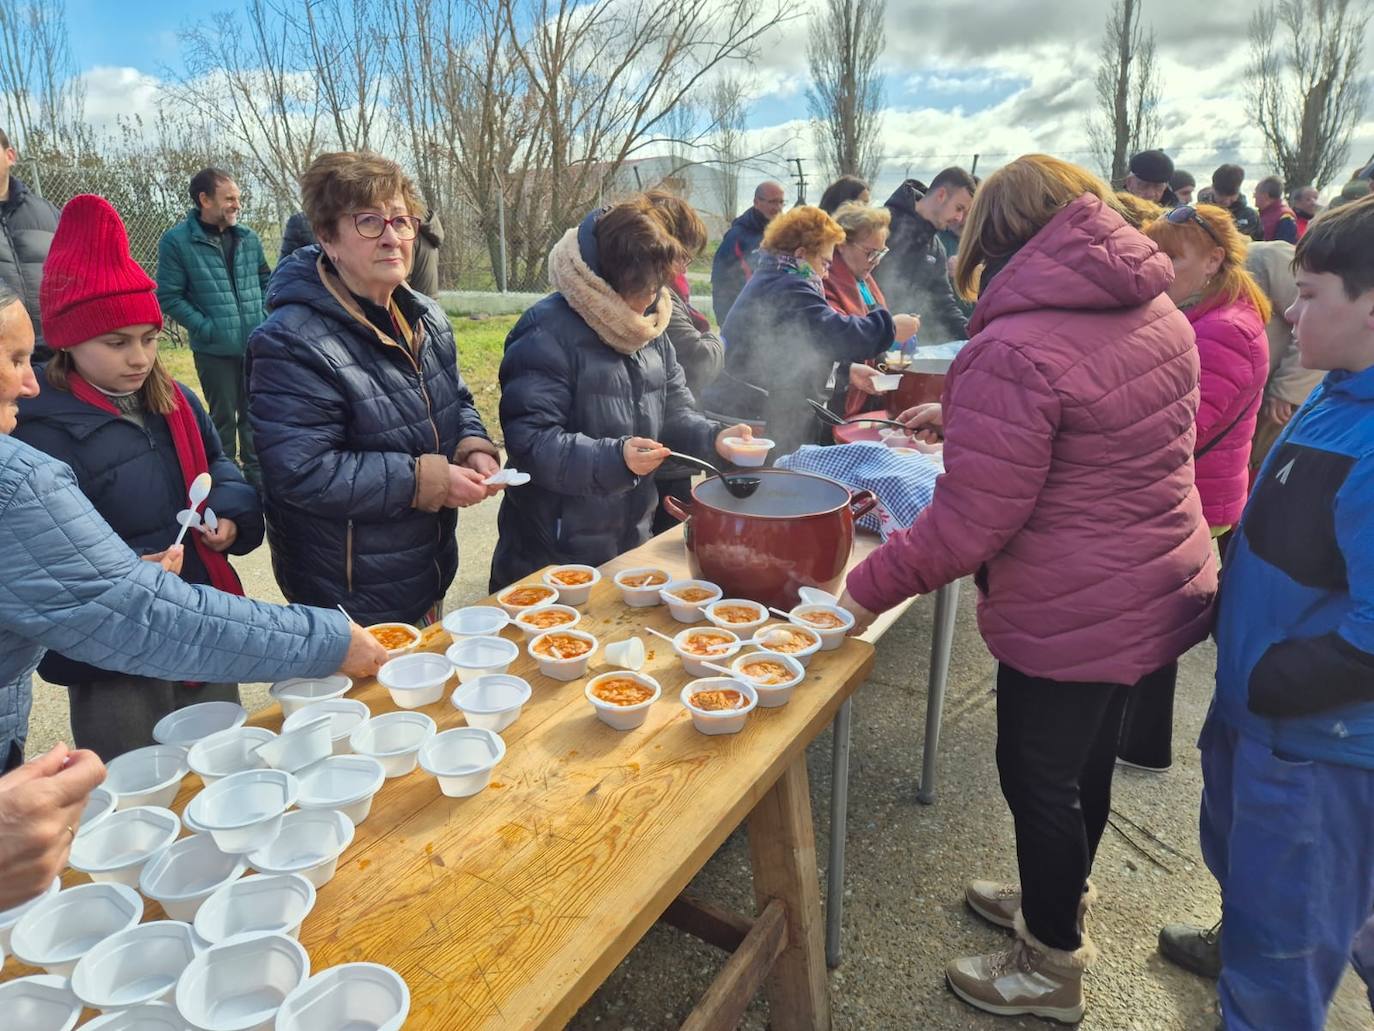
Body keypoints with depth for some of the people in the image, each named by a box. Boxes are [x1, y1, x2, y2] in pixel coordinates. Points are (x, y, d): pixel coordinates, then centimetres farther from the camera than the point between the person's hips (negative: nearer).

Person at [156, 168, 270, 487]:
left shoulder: (248, 238, 5)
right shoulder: (176, 241, -9)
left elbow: (265, 280, 17)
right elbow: (169, 297, -8)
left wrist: (265, 316, 4)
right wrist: (206, 328, -14)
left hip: (256, 345, 4)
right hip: (214, 350, -4)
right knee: (224, 417, 8)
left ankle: (255, 472, 30)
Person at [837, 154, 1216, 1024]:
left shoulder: (1015, 350, -25)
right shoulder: (1158, 313, 3)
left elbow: (970, 523, -26)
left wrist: (865, 589, -16)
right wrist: (963, 419, 18)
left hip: (1073, 617, -8)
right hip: (1163, 587, 9)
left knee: (1038, 777, 12)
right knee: (1088, 755, 26)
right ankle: (1060, 900, 50)